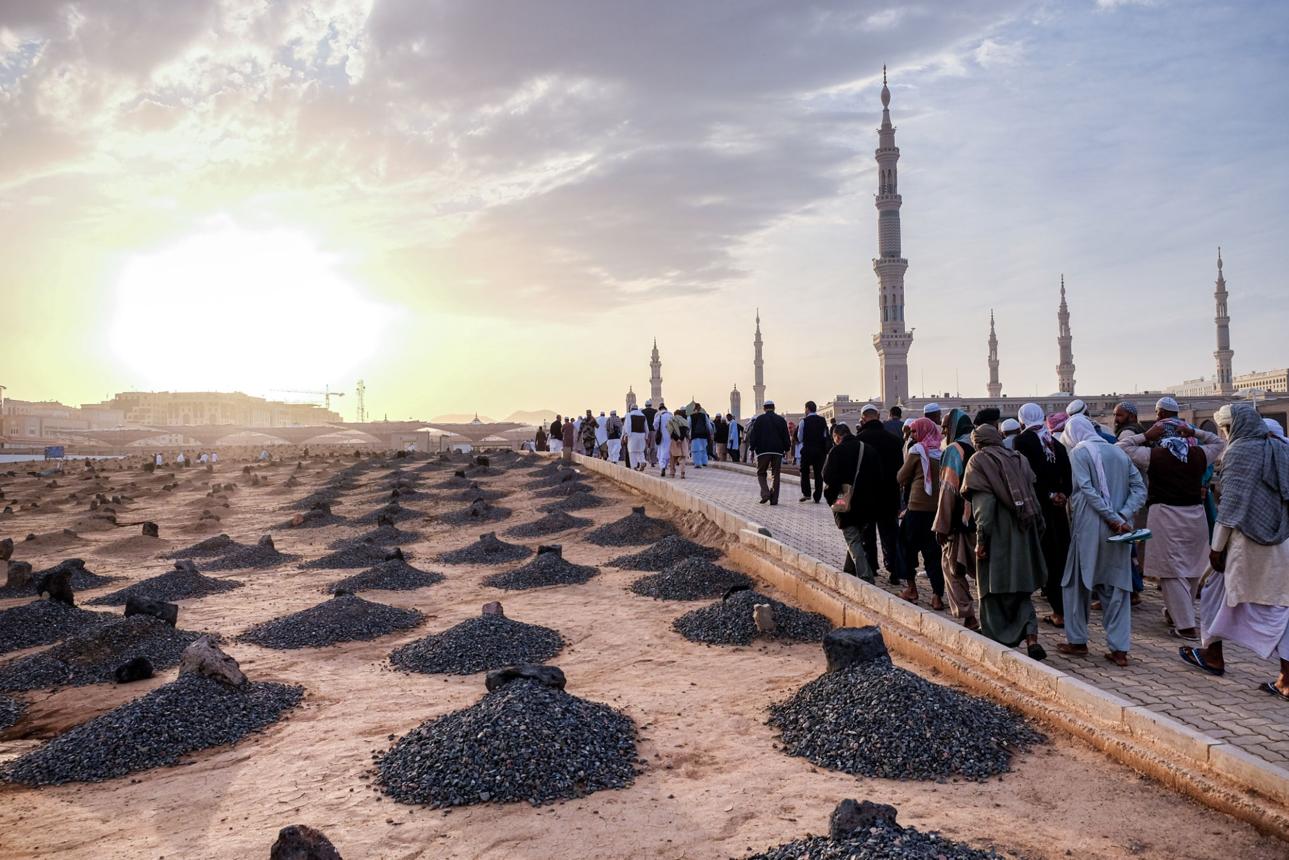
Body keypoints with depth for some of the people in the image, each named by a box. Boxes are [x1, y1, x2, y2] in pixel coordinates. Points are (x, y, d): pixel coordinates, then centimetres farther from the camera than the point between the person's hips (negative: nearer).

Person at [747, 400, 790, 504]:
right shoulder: (781, 419, 7)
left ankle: (765, 493, -12)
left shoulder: (759, 419, 1)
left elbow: (752, 434, -2)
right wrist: (786, 449, 16)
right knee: (775, 474, 6)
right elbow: (786, 436, 7)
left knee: (761, 473, 9)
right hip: (777, 451, 2)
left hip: (763, 450, -2)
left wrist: (752, 447, 7)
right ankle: (774, 499, 1)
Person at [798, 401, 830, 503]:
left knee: (805, 472, 10)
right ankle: (817, 497, 7)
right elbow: (826, 436, 4)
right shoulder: (823, 420, 2)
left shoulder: (804, 421, -9)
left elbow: (800, 437, -4)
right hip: (820, 450, 3)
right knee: (818, 473, 8)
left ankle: (806, 494, -2)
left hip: (807, 450, -3)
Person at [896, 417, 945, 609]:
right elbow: (944, 478, 15)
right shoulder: (941, 452, 6)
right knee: (933, 550, 7)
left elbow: (901, 478, 0)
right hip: (938, 506, 4)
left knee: (908, 544, 13)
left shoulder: (917, 450, -6)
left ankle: (911, 587, 17)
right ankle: (938, 596, 3)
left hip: (918, 506, -4)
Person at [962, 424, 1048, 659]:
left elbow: (983, 502, -14)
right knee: (1022, 592, 14)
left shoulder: (979, 461, -4)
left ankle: (999, 641, 9)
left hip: (997, 539, -5)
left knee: (994, 593, 6)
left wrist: (981, 538, -14)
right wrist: (1037, 531, 13)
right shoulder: (1018, 459, 11)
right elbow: (1034, 499, 8)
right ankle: (1031, 637, -2)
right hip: (1023, 536, 5)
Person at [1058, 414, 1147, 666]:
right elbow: (1140, 488, 5)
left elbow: (1088, 490, -16)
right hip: (1118, 531, 5)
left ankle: (1077, 641, 16)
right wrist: (1123, 516, -6)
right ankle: (1119, 649, 5)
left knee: (1078, 582, 9)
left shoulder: (1079, 452, -4)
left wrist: (1114, 518, -15)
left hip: (1089, 526, -5)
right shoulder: (1119, 452, 12)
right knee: (1117, 587, 7)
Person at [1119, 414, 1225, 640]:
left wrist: (1145, 436, 4)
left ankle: (1187, 626, -1)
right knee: (1191, 570, 17)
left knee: (1173, 572, 0)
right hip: (1195, 514, 4)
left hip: (1165, 515, -4)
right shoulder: (1199, 454, 4)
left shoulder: (1153, 455, -5)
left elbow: (1123, 445, 2)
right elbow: (1219, 442, 23)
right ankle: (1174, 613, 31)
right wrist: (1194, 432, 15)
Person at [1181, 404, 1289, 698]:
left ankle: (1213, 655, 25)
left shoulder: (1239, 451, -9)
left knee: (1217, 591, 13)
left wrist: (1216, 546, -8)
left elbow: (1231, 504, -12)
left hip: (1246, 542, -6)